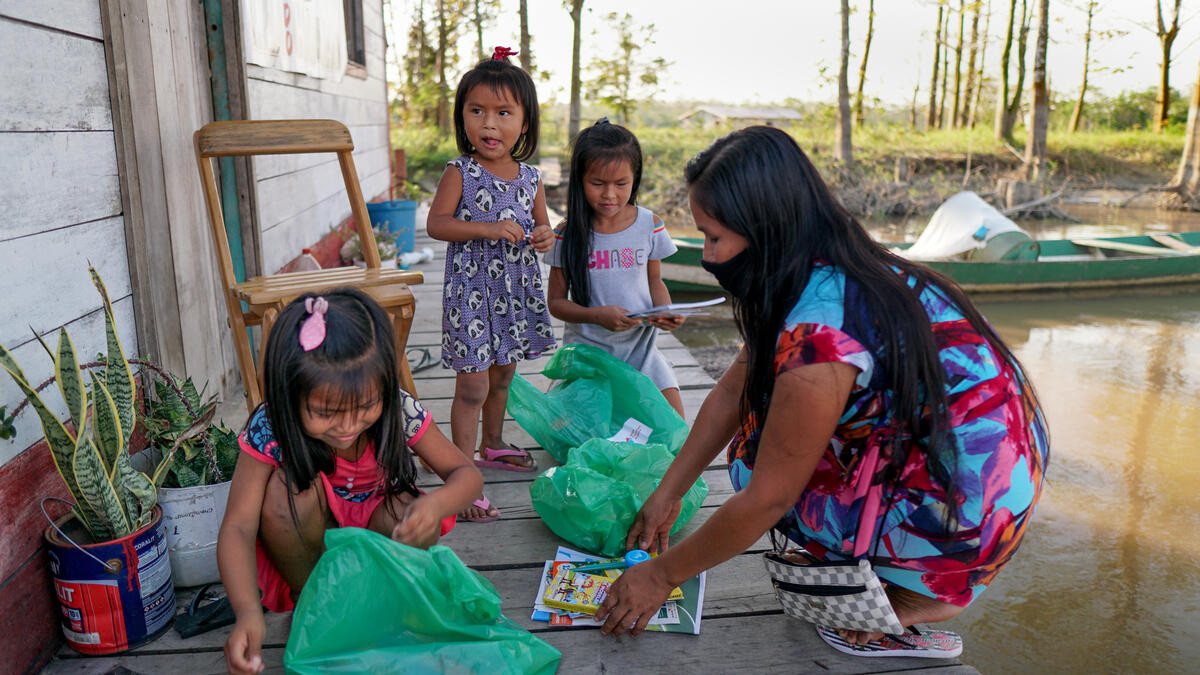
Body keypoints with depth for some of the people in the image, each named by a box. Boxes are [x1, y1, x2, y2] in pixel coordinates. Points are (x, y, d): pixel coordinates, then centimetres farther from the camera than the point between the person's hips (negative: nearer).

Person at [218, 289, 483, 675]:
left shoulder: (400, 413, -25)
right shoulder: (269, 430, -28)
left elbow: (466, 473, -18)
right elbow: (238, 527, -30)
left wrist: (436, 505, -43)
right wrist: (248, 611, -48)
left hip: (374, 531, 1)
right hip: (307, 544, 0)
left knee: (412, 520, -33)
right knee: (287, 487, -32)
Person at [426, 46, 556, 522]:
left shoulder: (530, 178, 4)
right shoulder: (459, 174, -10)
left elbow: (540, 221, 16)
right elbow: (436, 224, -15)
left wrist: (545, 236, -7)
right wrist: (487, 228, -26)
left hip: (515, 292, 6)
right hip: (471, 292, -5)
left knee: (502, 376, 20)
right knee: (473, 386, -4)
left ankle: (491, 445, 42)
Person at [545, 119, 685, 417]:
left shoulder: (650, 225, -1)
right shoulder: (568, 235, -7)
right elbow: (556, 301, -3)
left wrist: (665, 312, -9)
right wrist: (597, 315, -21)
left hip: (640, 343, 2)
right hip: (586, 346, -1)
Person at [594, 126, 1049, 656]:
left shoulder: (819, 335, -30)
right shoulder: (832, 270, -2)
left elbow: (767, 500, -20)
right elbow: (733, 391, 6)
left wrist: (662, 575, -6)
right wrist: (667, 493, 12)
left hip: (971, 510, -9)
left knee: (752, 460, -8)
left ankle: (917, 593, 3)